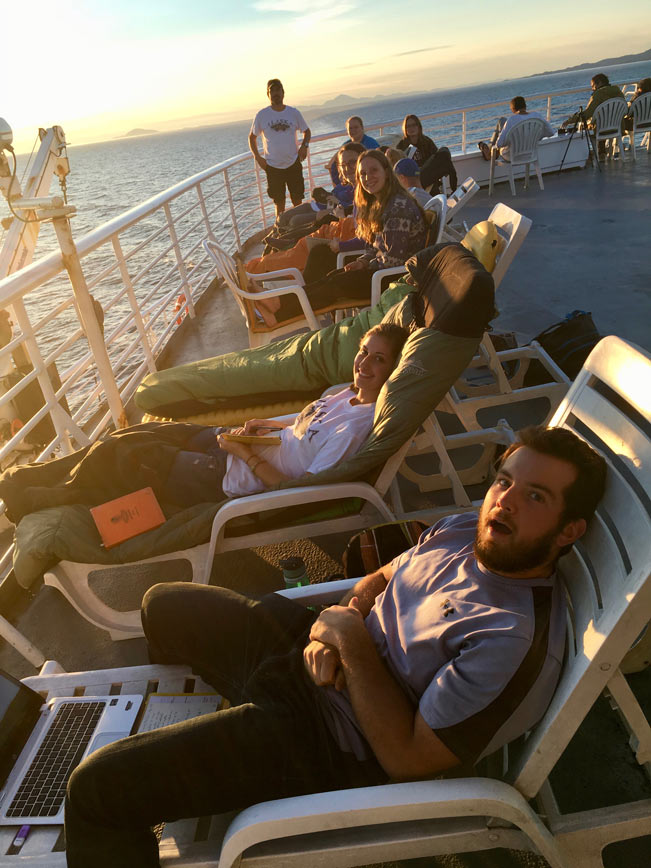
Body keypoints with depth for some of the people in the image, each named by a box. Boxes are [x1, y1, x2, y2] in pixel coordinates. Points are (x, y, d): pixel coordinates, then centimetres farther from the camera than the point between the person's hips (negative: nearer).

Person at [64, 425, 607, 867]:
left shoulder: (517, 641, -28)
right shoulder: (464, 531, -3)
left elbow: (409, 759, -24)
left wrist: (352, 641, -19)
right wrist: (325, 634, -10)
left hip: (332, 742, -8)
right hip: (309, 653, 8)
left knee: (96, 787, -12)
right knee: (164, 605, 25)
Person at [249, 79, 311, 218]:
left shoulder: (294, 113, 1)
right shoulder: (262, 115, -2)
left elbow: (306, 131, 15)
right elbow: (252, 136, 9)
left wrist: (304, 145, -5)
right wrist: (257, 157, -5)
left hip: (293, 164, 1)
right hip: (273, 166, -1)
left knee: (297, 201, 6)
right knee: (279, 204, 4)